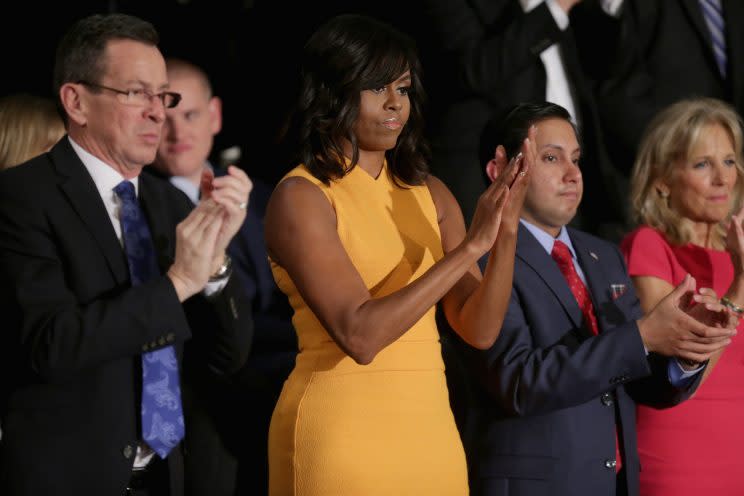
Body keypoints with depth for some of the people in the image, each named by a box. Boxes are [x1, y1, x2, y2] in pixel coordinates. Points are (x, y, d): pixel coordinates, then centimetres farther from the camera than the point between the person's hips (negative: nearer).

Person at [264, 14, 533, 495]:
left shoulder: (428, 193, 8)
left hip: (430, 432, 5)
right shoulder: (300, 197, -8)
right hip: (341, 433, -5)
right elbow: (360, 335, -19)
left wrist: (506, 233, -13)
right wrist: (468, 247, -20)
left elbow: (480, 329, 2)